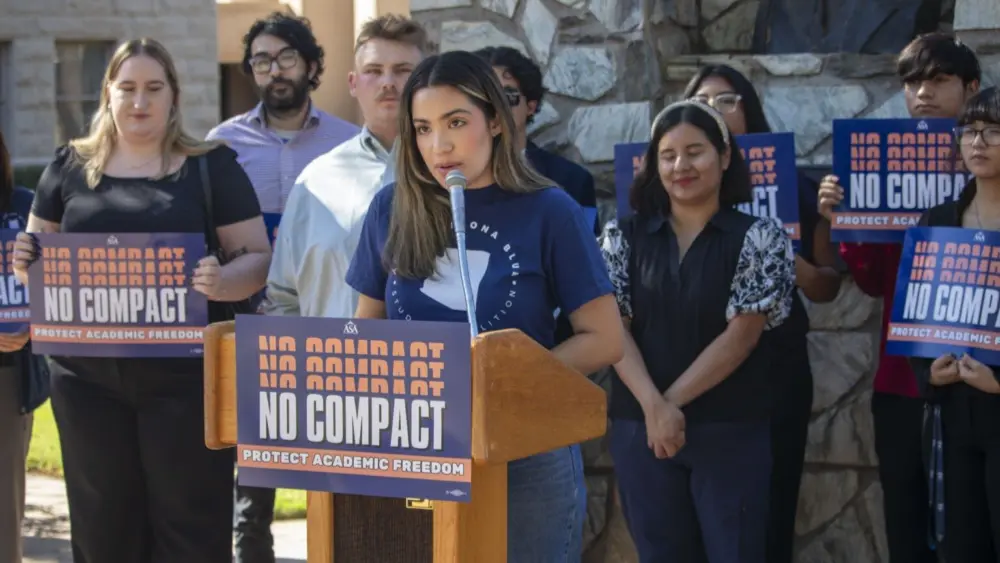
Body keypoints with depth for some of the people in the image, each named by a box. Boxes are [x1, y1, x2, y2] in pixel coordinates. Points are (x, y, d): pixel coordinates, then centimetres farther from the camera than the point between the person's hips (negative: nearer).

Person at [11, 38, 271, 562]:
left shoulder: (212, 166, 2)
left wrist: (224, 280, -22)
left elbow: (257, 257, 0)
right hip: (88, 373, 3)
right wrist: (25, 264, -9)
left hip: (184, 372, -2)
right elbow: (39, 257, 15)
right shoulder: (71, 166, 9)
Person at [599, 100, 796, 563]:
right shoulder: (624, 237, 7)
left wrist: (674, 402, -13)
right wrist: (653, 405, -15)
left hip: (731, 431, -2)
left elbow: (742, 334, -8)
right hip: (640, 429, 3)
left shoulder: (758, 238, -1)